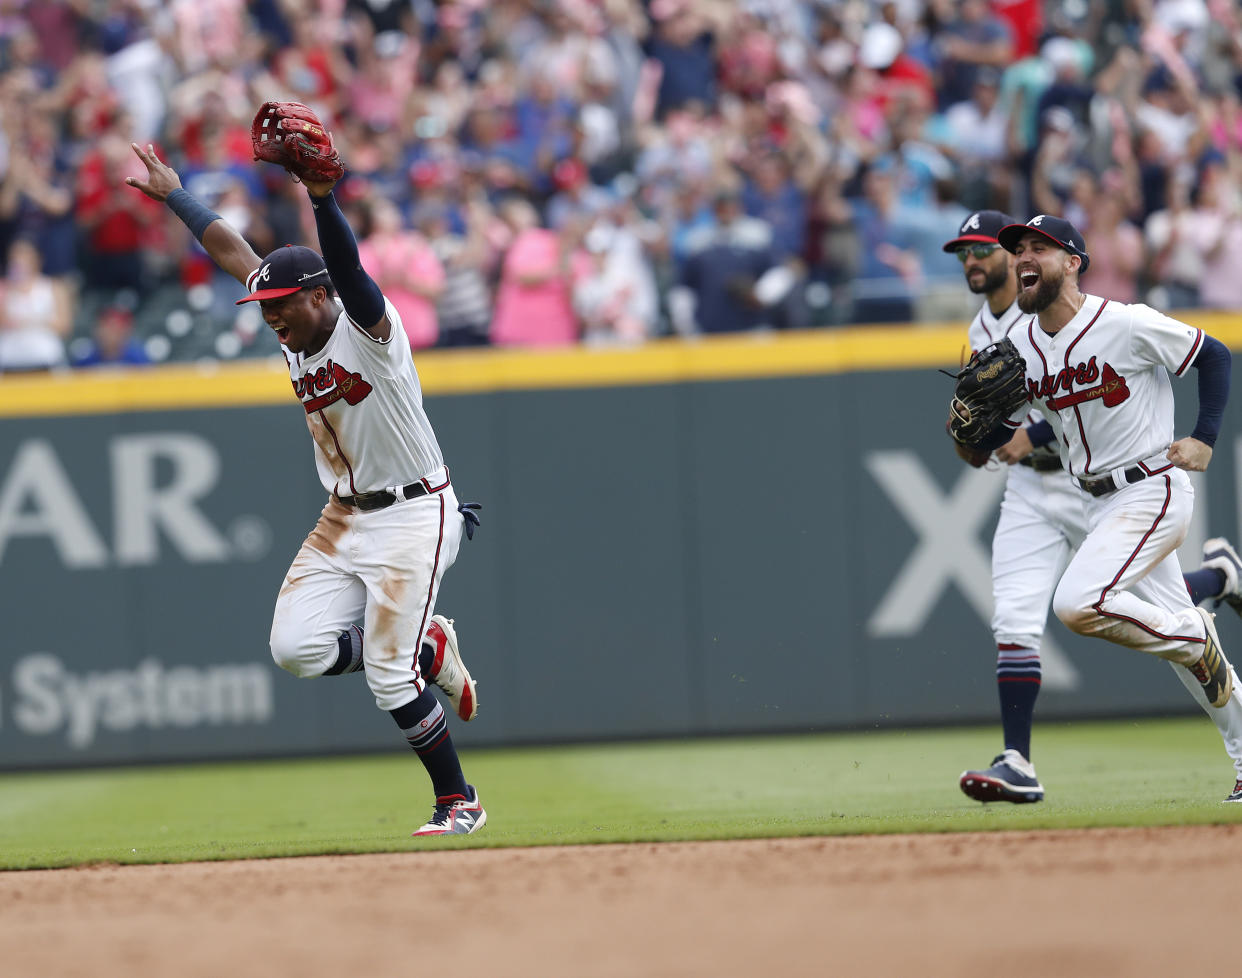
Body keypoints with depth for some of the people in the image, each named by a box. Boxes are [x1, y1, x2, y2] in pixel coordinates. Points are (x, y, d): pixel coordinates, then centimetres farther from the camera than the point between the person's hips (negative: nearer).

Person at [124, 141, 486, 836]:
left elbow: (348, 266, -39)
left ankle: (459, 802, 5)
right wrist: (174, 194, 21)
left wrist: (323, 198, -56)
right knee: (297, 648, -6)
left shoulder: (368, 327, -18)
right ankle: (428, 649, 17)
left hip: (413, 515, -8)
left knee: (390, 677, -12)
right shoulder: (294, 336, 3)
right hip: (344, 518, 8)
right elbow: (231, 250, 14)